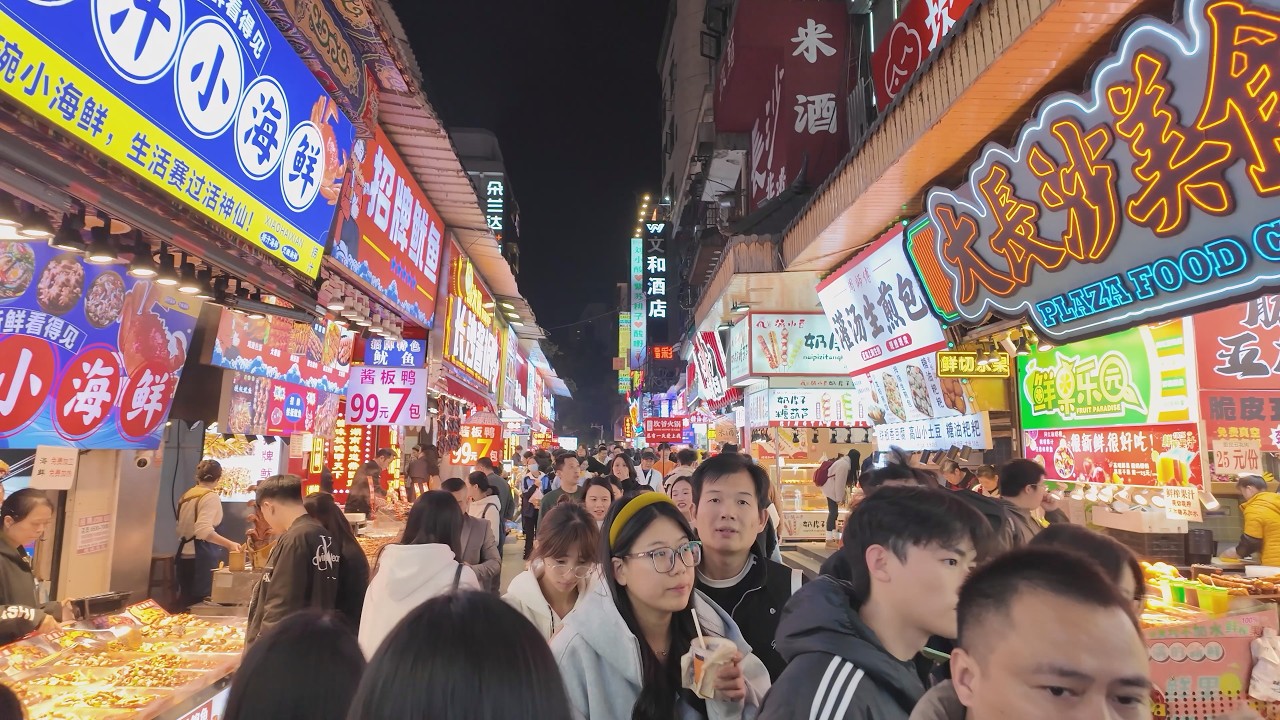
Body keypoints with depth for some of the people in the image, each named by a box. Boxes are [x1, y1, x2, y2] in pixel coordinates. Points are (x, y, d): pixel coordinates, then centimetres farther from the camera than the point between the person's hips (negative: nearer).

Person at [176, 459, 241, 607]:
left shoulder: (186, 496, 12)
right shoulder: (211, 497, -12)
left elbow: (180, 530, 20)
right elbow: (203, 530, -25)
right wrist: (229, 544, -32)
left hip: (184, 556, 8)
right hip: (202, 558, -8)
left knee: (187, 603, 12)